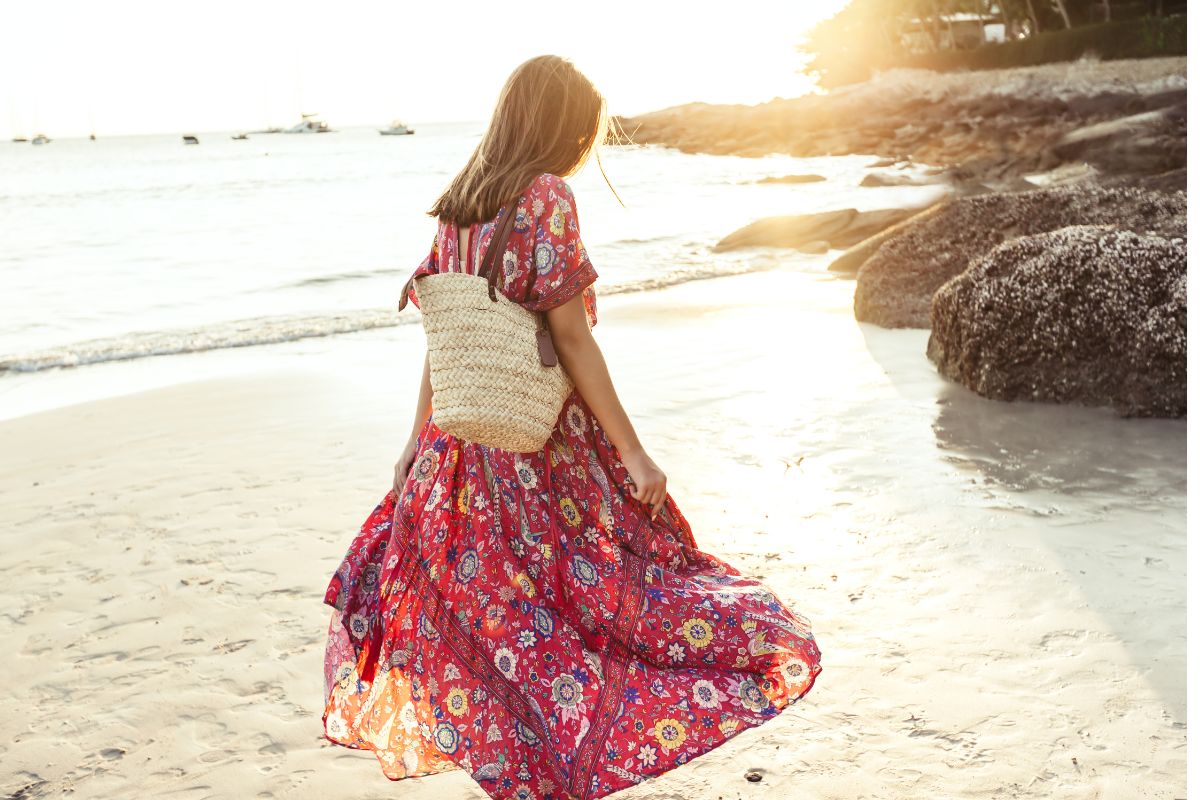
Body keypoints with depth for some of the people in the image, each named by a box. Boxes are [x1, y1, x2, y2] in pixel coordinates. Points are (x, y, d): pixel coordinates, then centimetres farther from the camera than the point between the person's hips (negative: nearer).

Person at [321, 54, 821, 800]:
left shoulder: (457, 207, 7)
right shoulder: (547, 197, -13)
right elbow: (573, 338, -17)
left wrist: (420, 441, 18)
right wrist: (633, 451, -14)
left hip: (467, 440, 8)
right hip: (551, 449, -7)